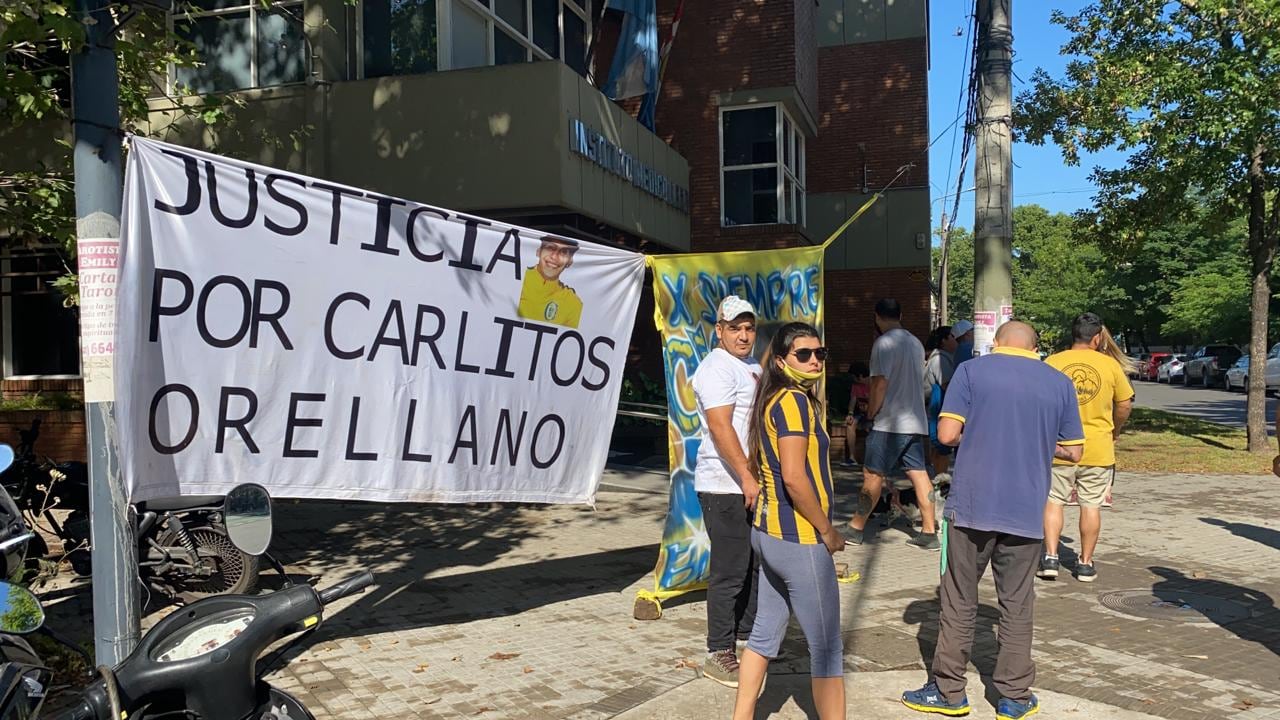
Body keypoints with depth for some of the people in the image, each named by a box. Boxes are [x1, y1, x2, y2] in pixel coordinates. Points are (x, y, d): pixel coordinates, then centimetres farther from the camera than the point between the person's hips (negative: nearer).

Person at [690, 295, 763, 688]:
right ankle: (720, 654, 5)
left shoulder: (753, 367, 17)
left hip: (752, 484, 9)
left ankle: (748, 638, 30)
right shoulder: (717, 368, -13)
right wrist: (746, 478, -26)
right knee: (730, 571, -4)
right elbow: (720, 427, -22)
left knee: (754, 565, 17)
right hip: (725, 487, -9)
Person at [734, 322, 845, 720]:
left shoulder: (772, 400, 11)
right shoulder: (794, 401, -16)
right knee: (827, 647, 0)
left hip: (769, 530, 10)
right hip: (799, 538, -10)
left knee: (766, 631, 18)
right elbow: (795, 478, -24)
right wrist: (827, 531, -13)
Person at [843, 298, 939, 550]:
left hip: (890, 423, -8)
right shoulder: (916, 343, 13)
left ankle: (855, 528, 8)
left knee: (872, 475, 0)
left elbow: (880, 383, -16)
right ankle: (929, 532, 5)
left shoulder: (884, 343, -12)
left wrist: (872, 412, -5)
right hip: (916, 421, 8)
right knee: (918, 474, 6)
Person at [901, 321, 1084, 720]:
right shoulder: (1060, 382, 6)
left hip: (972, 507, -2)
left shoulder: (972, 370, -1)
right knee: (1017, 607, 11)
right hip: (1026, 512, 2)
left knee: (959, 603, 8)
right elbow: (1072, 451, 9)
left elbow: (947, 433, -9)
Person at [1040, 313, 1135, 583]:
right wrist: (1114, 431, 22)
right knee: (1091, 505, 10)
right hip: (1098, 449, 0)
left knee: (1053, 501, 11)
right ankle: (1085, 563, 16)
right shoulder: (1110, 364, -3)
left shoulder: (1051, 363, -5)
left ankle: (1050, 557, 6)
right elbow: (1125, 405, 5)